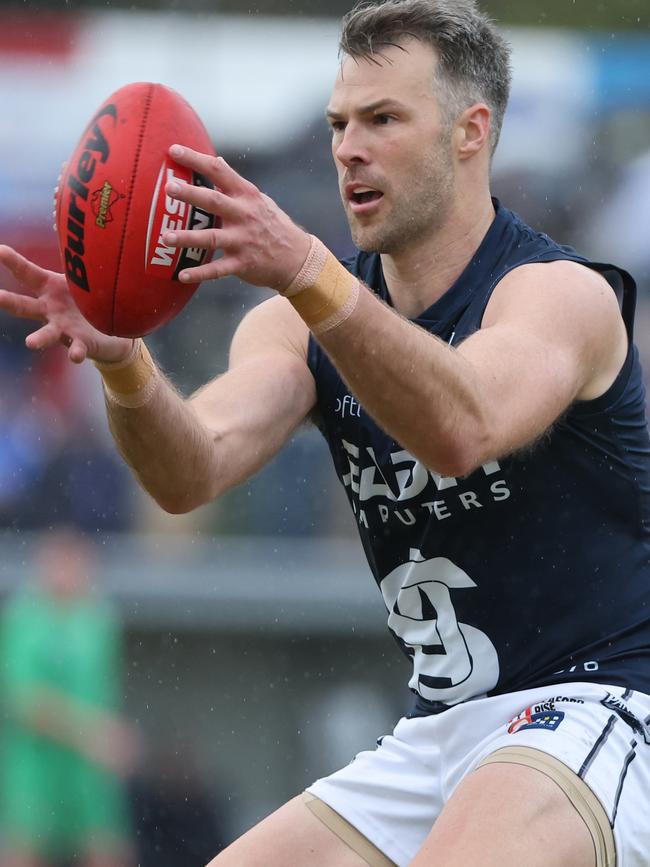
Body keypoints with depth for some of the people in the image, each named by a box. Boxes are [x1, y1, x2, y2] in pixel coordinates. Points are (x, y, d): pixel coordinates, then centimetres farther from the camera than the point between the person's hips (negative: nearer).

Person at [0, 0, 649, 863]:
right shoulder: (302, 323, 7)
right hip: (438, 729, 7)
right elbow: (194, 471, -12)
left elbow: (460, 431, -34)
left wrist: (306, 272, -48)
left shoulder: (568, 294, -11)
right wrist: (123, 363, -34)